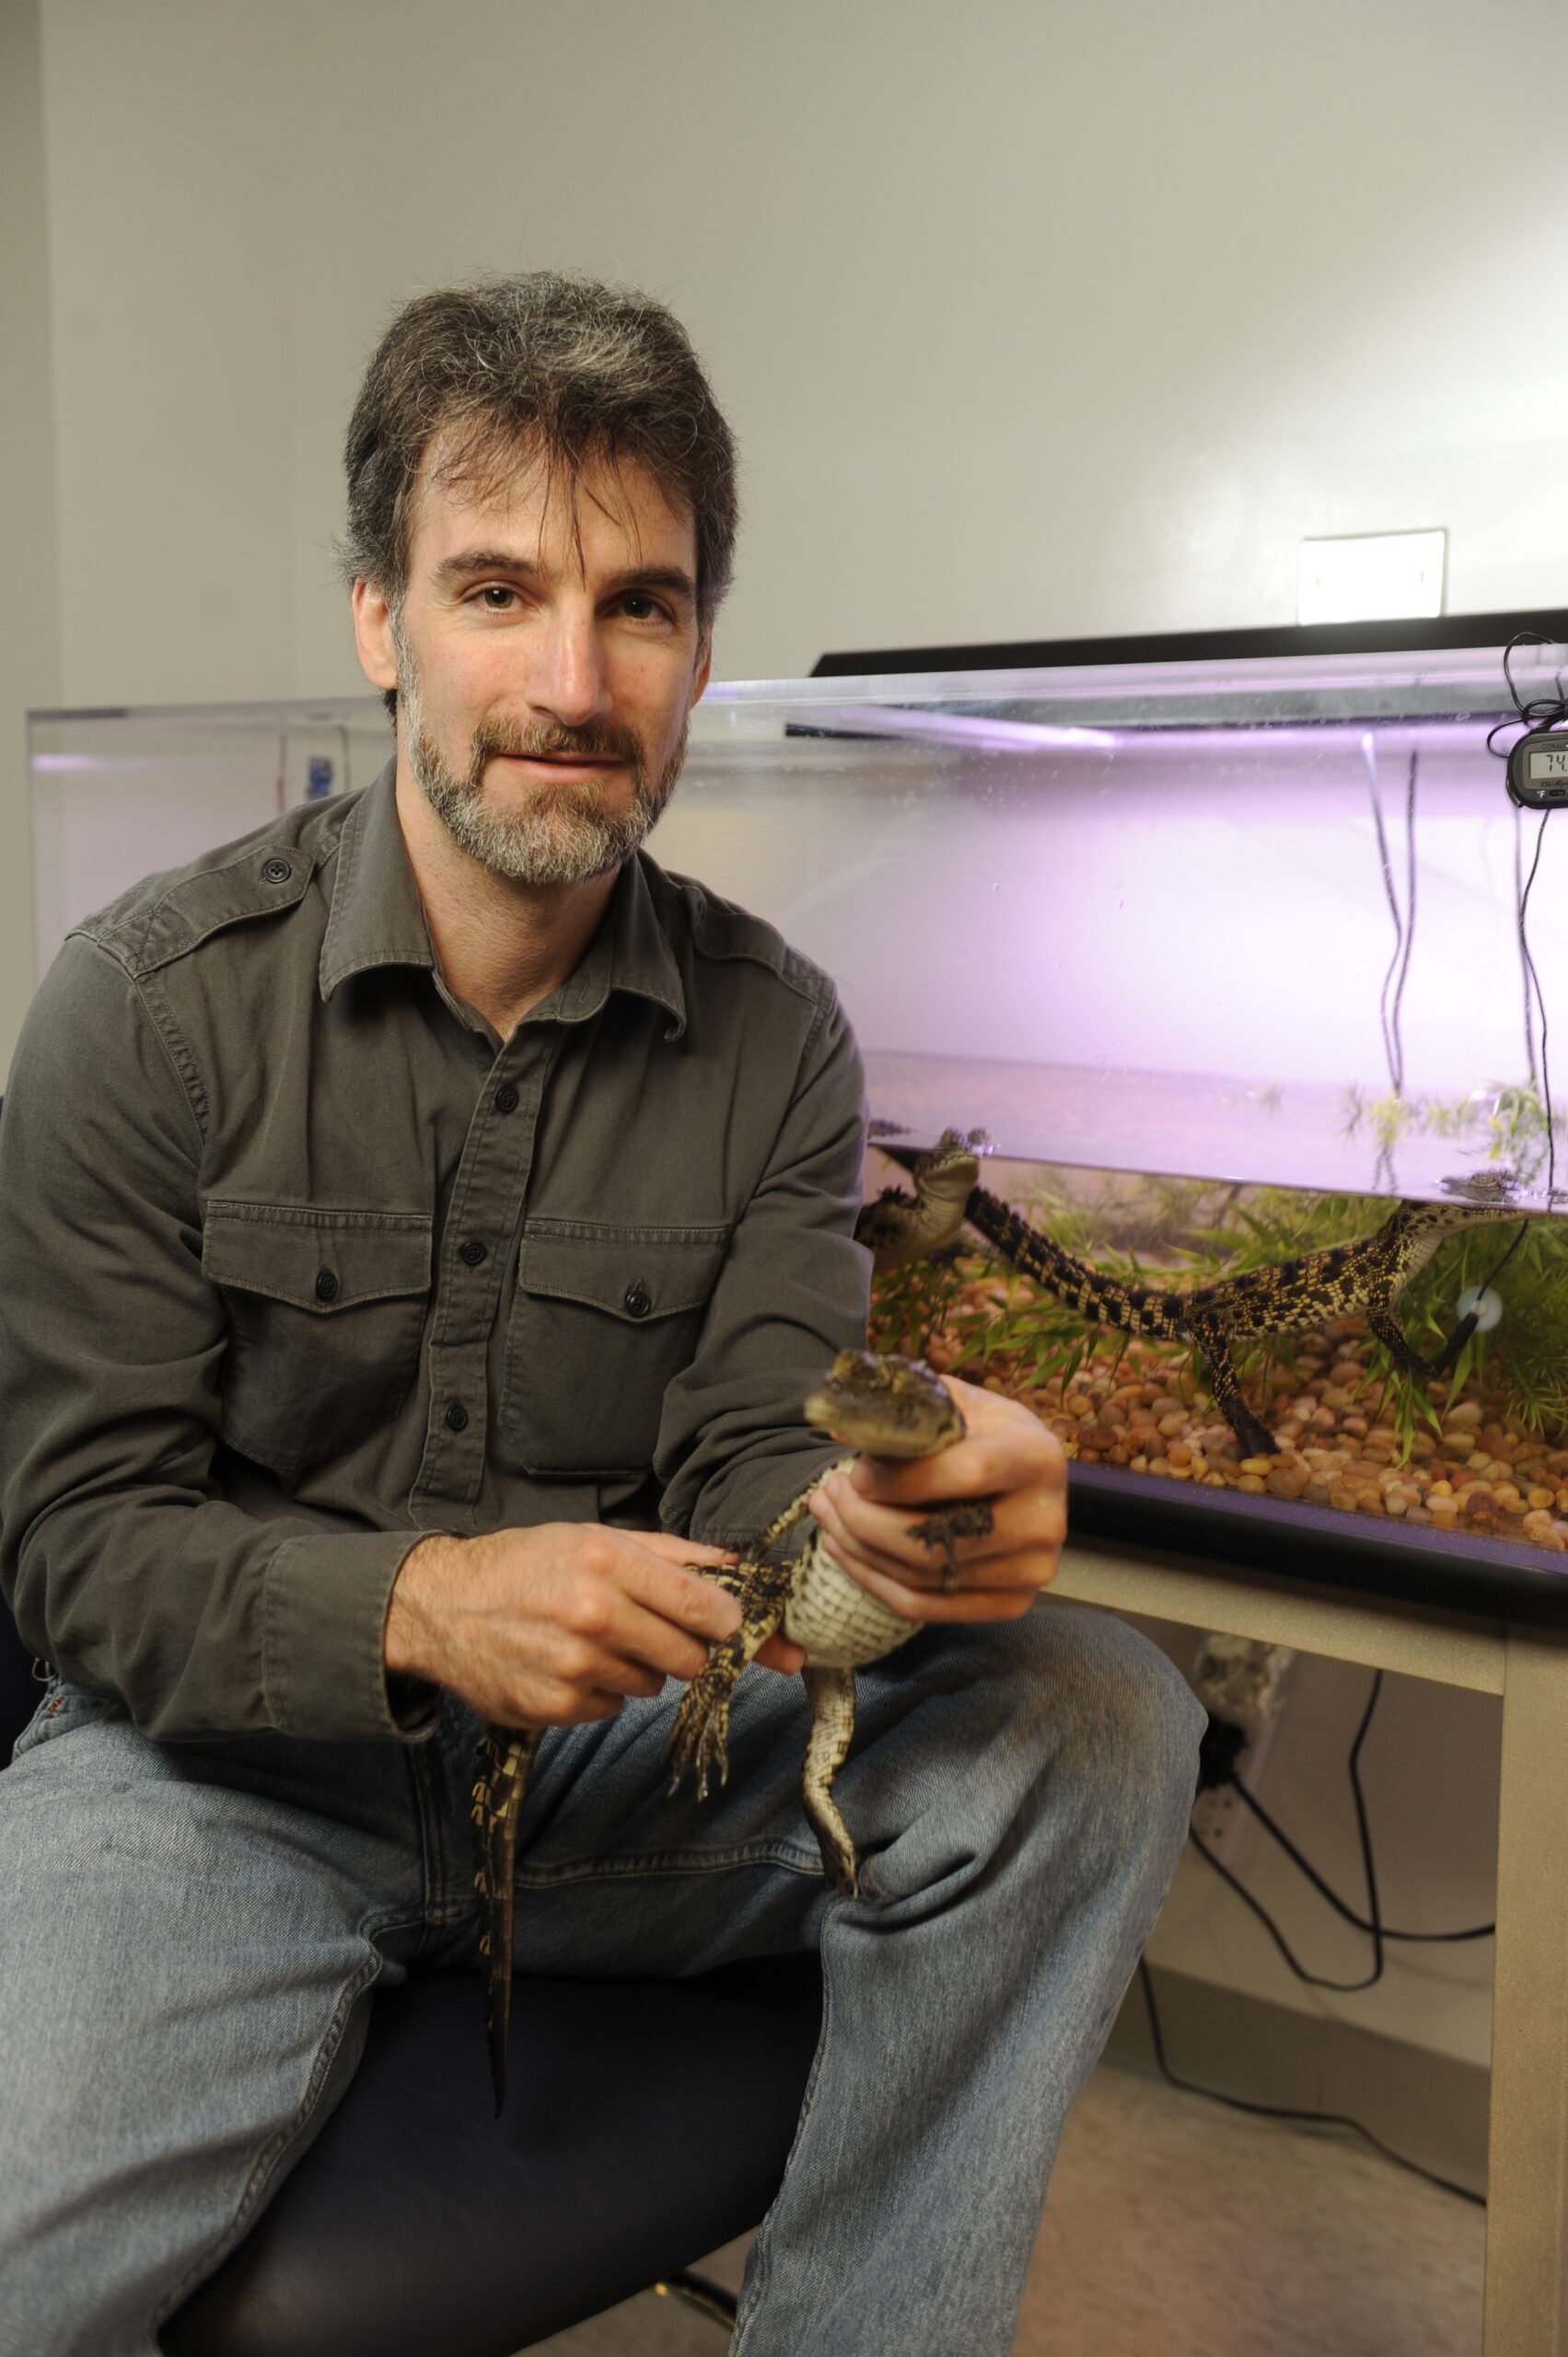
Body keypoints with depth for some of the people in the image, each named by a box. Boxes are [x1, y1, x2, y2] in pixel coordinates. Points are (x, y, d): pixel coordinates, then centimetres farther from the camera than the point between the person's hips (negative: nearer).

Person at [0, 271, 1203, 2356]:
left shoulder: (776, 1033, 0)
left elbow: (746, 1464, -5)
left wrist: (887, 1508, -30)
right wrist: (423, 1601, -27)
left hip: (628, 1751, 3)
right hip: (224, 1763, -2)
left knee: (1095, 1716, -19)